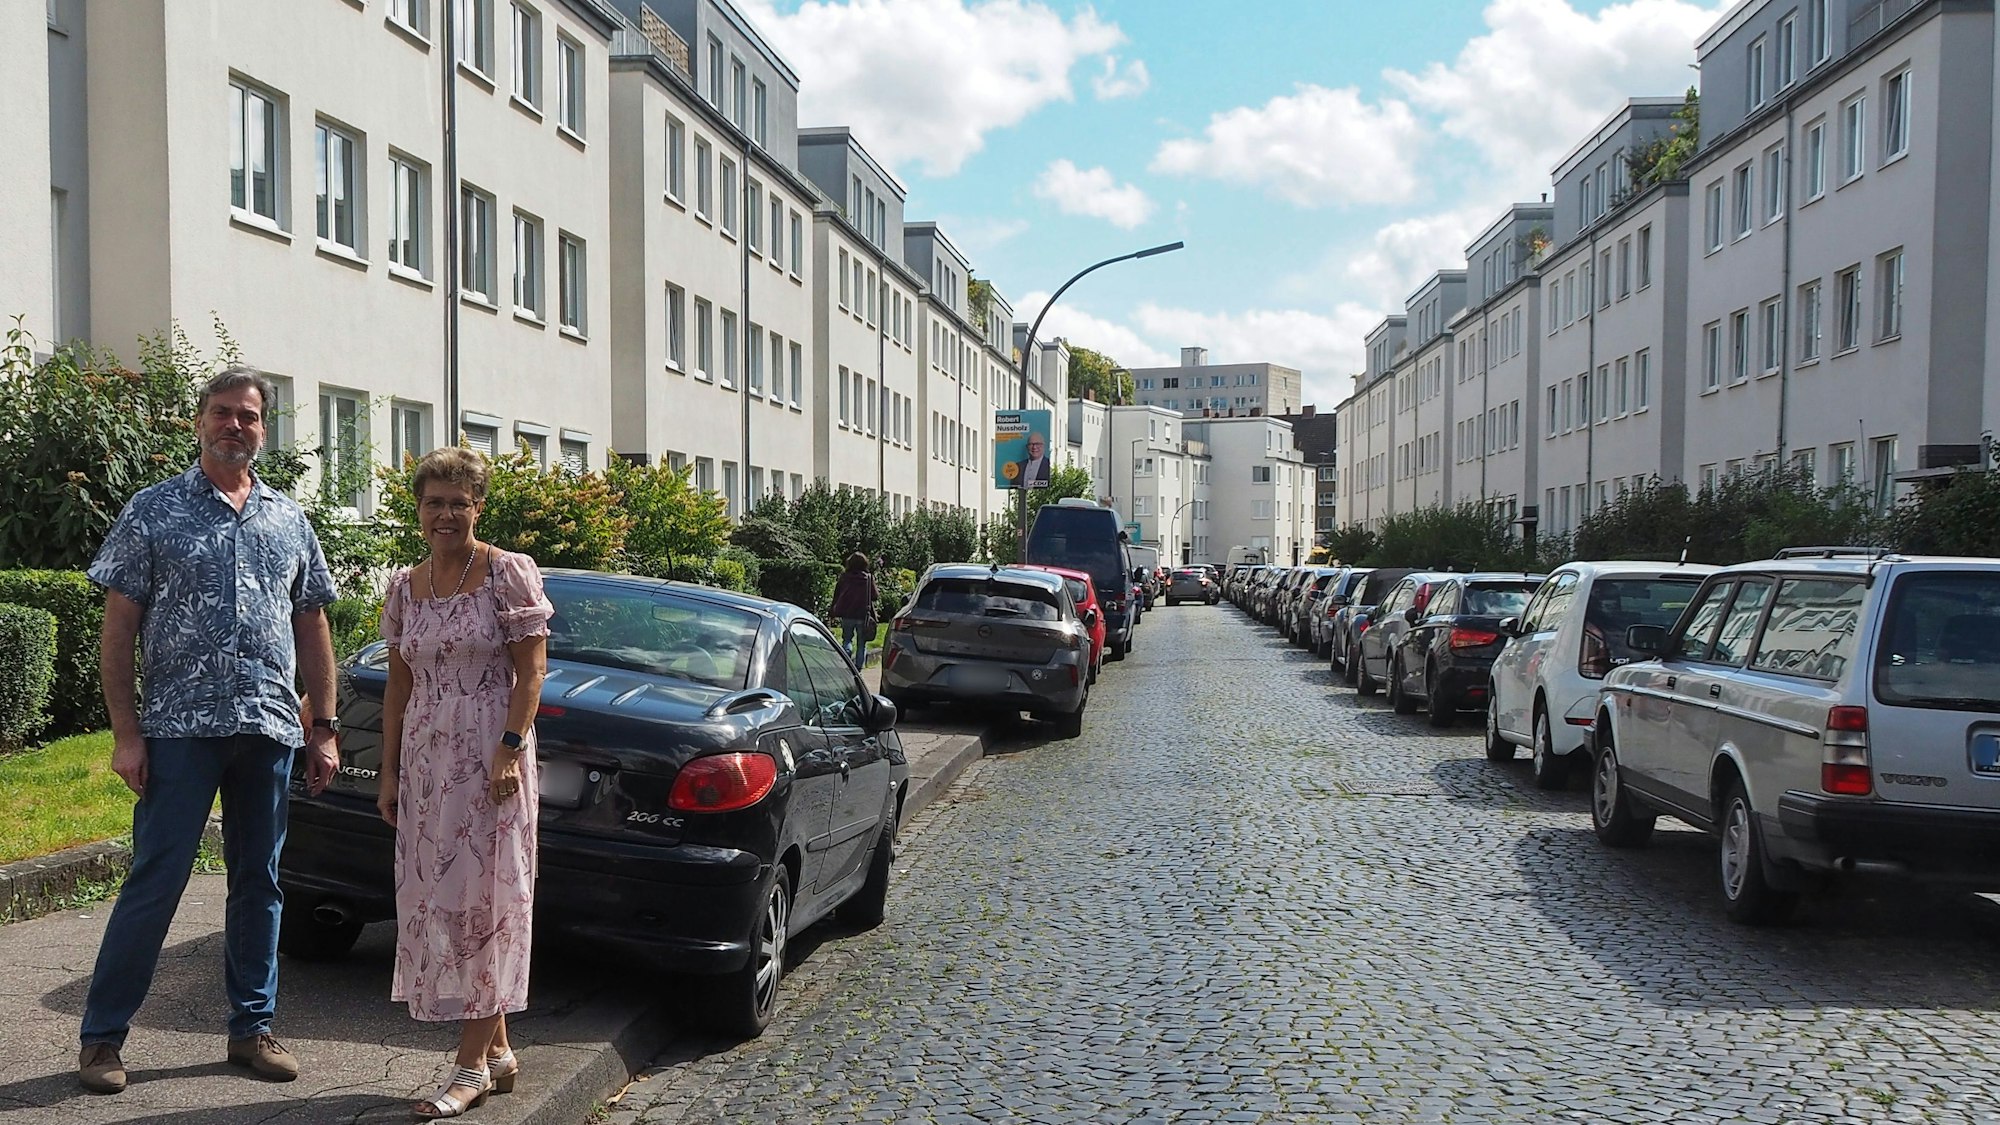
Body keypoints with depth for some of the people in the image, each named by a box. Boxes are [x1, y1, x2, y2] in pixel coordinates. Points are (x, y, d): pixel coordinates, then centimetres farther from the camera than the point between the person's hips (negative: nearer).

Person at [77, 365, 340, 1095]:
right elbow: (117, 629, -1)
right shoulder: (153, 512, 2)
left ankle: (252, 1027, 21)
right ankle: (103, 1035, 13)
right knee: (155, 882, -1)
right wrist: (126, 732, -9)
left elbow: (311, 627, 14)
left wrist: (323, 727, 8)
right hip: (180, 728, -3)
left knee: (259, 882, 10)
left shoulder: (289, 520, 12)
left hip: (271, 729, 4)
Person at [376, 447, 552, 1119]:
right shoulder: (404, 588, 11)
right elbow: (399, 686, 14)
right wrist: (390, 772, 11)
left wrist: (510, 749, -19)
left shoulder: (509, 574, -6)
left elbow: (529, 673, -9)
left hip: (490, 759, -6)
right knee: (436, 900, 8)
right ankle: (497, 1048, 20)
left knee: (481, 898, -3)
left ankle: (473, 1065, 5)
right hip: (425, 763, 6)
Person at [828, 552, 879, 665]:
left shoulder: (843, 577, -1)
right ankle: (858, 668, 4)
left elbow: (836, 596, 4)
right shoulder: (869, 578, -5)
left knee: (847, 639, 16)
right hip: (863, 616, -1)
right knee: (861, 643, 8)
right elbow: (875, 596, -3)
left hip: (847, 615, 1)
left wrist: (834, 613, 11)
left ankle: (847, 652, -13)